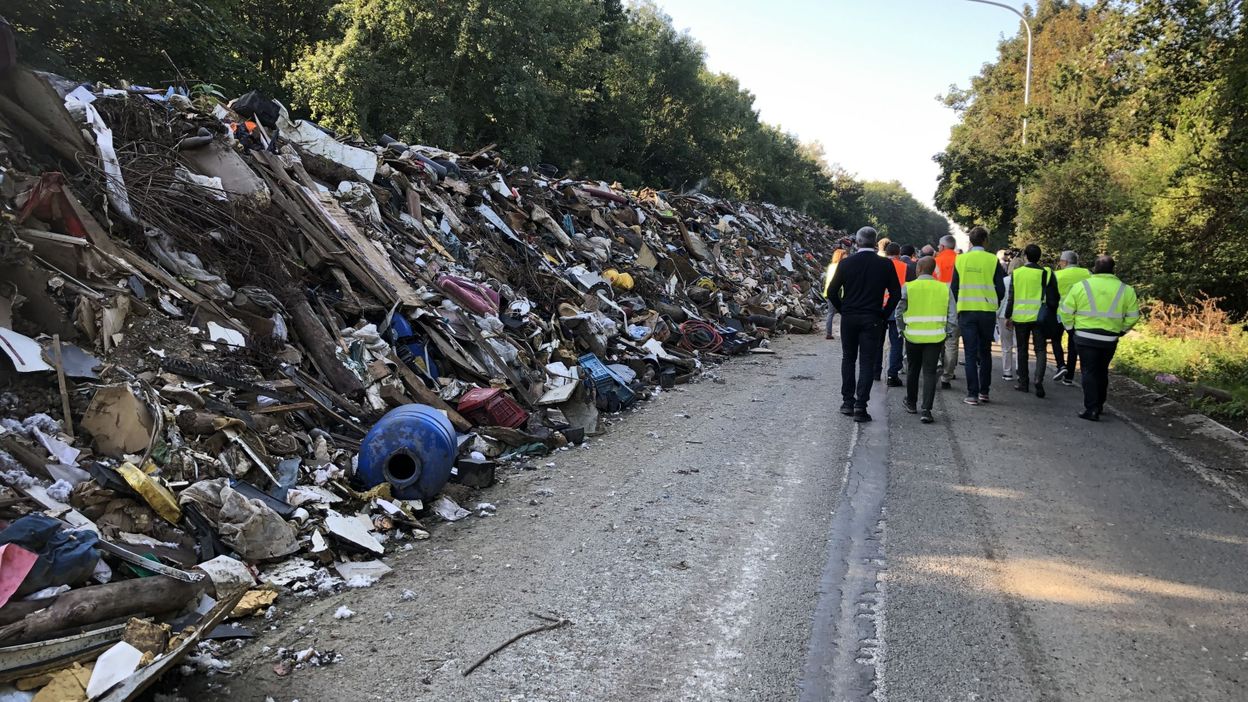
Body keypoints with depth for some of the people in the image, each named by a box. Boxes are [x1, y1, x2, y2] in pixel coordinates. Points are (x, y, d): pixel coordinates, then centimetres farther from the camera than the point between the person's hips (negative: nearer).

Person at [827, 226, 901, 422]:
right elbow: (896, 294, -3)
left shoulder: (846, 263, -4)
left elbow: (832, 292, -3)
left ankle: (847, 401, 17)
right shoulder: (885, 265, -4)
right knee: (867, 363, 2)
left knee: (848, 359, 15)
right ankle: (860, 406, -5)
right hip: (872, 320, -1)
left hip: (848, 318, 1)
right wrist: (884, 315, 6)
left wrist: (842, 310, 9)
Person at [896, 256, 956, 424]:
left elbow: (899, 312, -2)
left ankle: (911, 403, 34)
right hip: (935, 337, 1)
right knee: (930, 372, 3)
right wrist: (946, 334, 9)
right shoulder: (944, 288, 2)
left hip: (913, 336, 0)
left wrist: (903, 330, 12)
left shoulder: (908, 287, -4)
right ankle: (926, 410, -7)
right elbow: (953, 316, 1)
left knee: (913, 370, 17)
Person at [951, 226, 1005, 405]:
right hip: (987, 312, 0)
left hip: (966, 311, 0)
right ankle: (984, 392, 16)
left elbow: (954, 288, 3)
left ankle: (972, 394, -2)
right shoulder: (993, 260, -3)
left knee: (970, 353, 2)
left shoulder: (960, 259, 0)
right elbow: (1001, 290, -1)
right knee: (985, 352, 13)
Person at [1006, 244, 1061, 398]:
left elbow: (1011, 297, 1)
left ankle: (1023, 382, 15)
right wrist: (1052, 315, 11)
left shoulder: (1017, 273, -1)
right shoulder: (1047, 273, -2)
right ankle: (1038, 378, -17)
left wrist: (1008, 316, 9)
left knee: (1022, 349, 11)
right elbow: (1054, 298, 0)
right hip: (1039, 317, 0)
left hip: (1020, 317, 1)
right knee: (1040, 349, 4)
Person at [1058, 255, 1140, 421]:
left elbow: (1066, 311, -3)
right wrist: (1121, 330, 18)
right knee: (1102, 372, 18)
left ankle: (1091, 409, -4)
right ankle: (1099, 405, 28)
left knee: (1089, 372, 2)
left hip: (1085, 337, -3)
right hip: (1110, 339, 3)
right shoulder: (1125, 290, 3)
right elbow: (1133, 316, 5)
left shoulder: (1081, 286, -4)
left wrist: (1071, 328, 11)